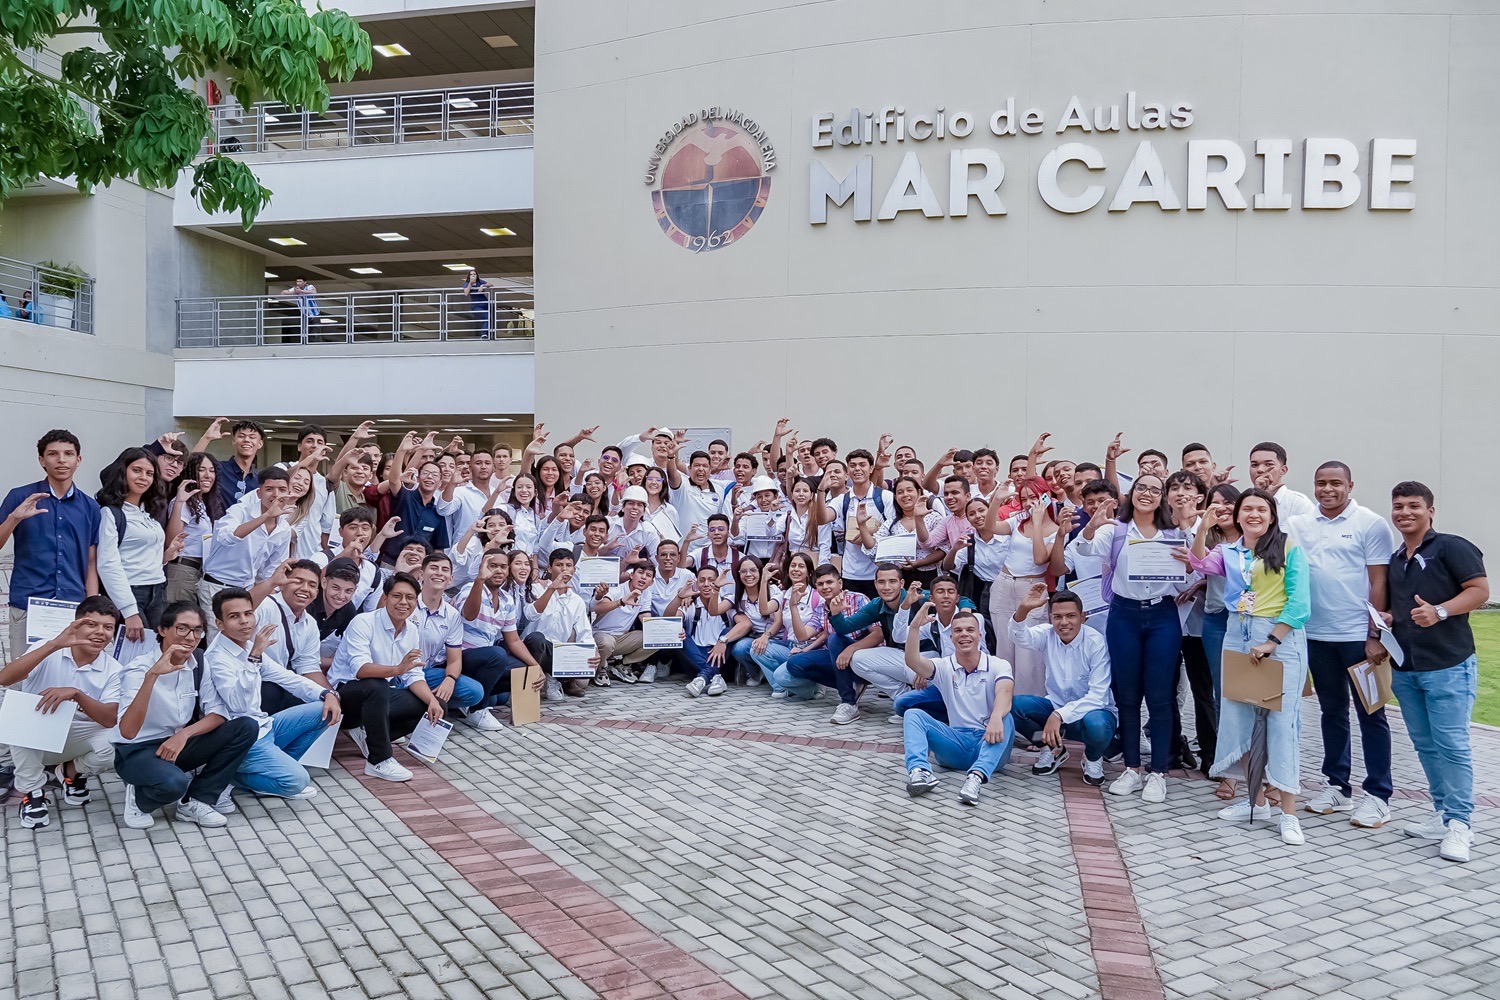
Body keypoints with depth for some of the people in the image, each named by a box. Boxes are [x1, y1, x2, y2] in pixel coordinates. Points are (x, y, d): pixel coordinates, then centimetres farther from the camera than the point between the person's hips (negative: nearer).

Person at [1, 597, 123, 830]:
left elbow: (110, 719, -22)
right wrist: (54, 644, -39)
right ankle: (33, 791, -12)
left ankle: (71, 772, 9)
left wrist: (76, 694, -38)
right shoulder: (49, 651, -13)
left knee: (113, 745, -29)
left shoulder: (113, 670, -10)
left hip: (76, 740, 1)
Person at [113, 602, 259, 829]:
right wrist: (152, 676, -41)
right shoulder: (138, 669, -19)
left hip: (179, 744, 6)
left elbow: (218, 715, -1)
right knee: (173, 782, -38)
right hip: (137, 751, -6)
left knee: (246, 727, -14)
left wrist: (184, 734, -21)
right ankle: (138, 798, -1)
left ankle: (194, 801, -6)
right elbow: (127, 732, -32)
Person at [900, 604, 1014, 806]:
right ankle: (920, 771, -41)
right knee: (913, 715, -17)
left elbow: (1004, 693, -22)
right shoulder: (944, 667, 6)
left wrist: (996, 717, -44)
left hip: (989, 744, -2)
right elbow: (912, 661, -14)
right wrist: (915, 627, -27)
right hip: (956, 743, 2)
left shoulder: (998, 666, 0)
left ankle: (977, 776, -50)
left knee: (1005, 719, -32)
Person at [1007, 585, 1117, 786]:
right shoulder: (1047, 634, -7)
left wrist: (1059, 715, -33)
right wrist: (1023, 609, -51)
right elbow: (1020, 637, -30)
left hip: (1090, 710, -3)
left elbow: (1097, 697, -22)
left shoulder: (1096, 643, -17)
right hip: (1057, 708, 4)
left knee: (1096, 724, -39)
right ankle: (1053, 749, 5)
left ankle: (1093, 759, -1)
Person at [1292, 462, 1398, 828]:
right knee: (1332, 711, 14)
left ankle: (1378, 795, 10)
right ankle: (1337, 787, 24)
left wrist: (1375, 636, -11)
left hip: (1358, 636, -4)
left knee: (1370, 714, 3)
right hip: (1317, 635, 5)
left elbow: (1378, 583, -7)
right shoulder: (1301, 526, 8)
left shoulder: (1370, 524, -4)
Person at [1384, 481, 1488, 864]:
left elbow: (1479, 590, -10)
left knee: (1451, 744, -7)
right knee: (1425, 745, 11)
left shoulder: (1451, 547, -4)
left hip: (1448, 666, -7)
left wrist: (1439, 612, -22)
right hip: (1405, 668, 7)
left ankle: (1459, 825, 0)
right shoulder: (1393, 560, 17)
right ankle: (1443, 814, 20)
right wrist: (1384, 619, 7)